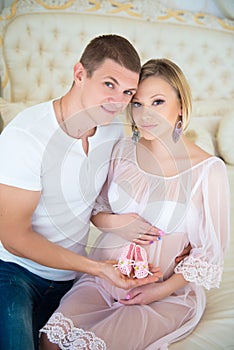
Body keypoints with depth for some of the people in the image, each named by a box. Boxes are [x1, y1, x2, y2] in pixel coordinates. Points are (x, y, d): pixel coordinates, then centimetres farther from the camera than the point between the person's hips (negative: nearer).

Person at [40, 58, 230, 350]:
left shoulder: (209, 170, -14)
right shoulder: (122, 150, -1)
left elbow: (209, 252, -6)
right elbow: (97, 209, 11)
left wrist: (162, 289, -14)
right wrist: (115, 222, -12)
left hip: (169, 293, -3)